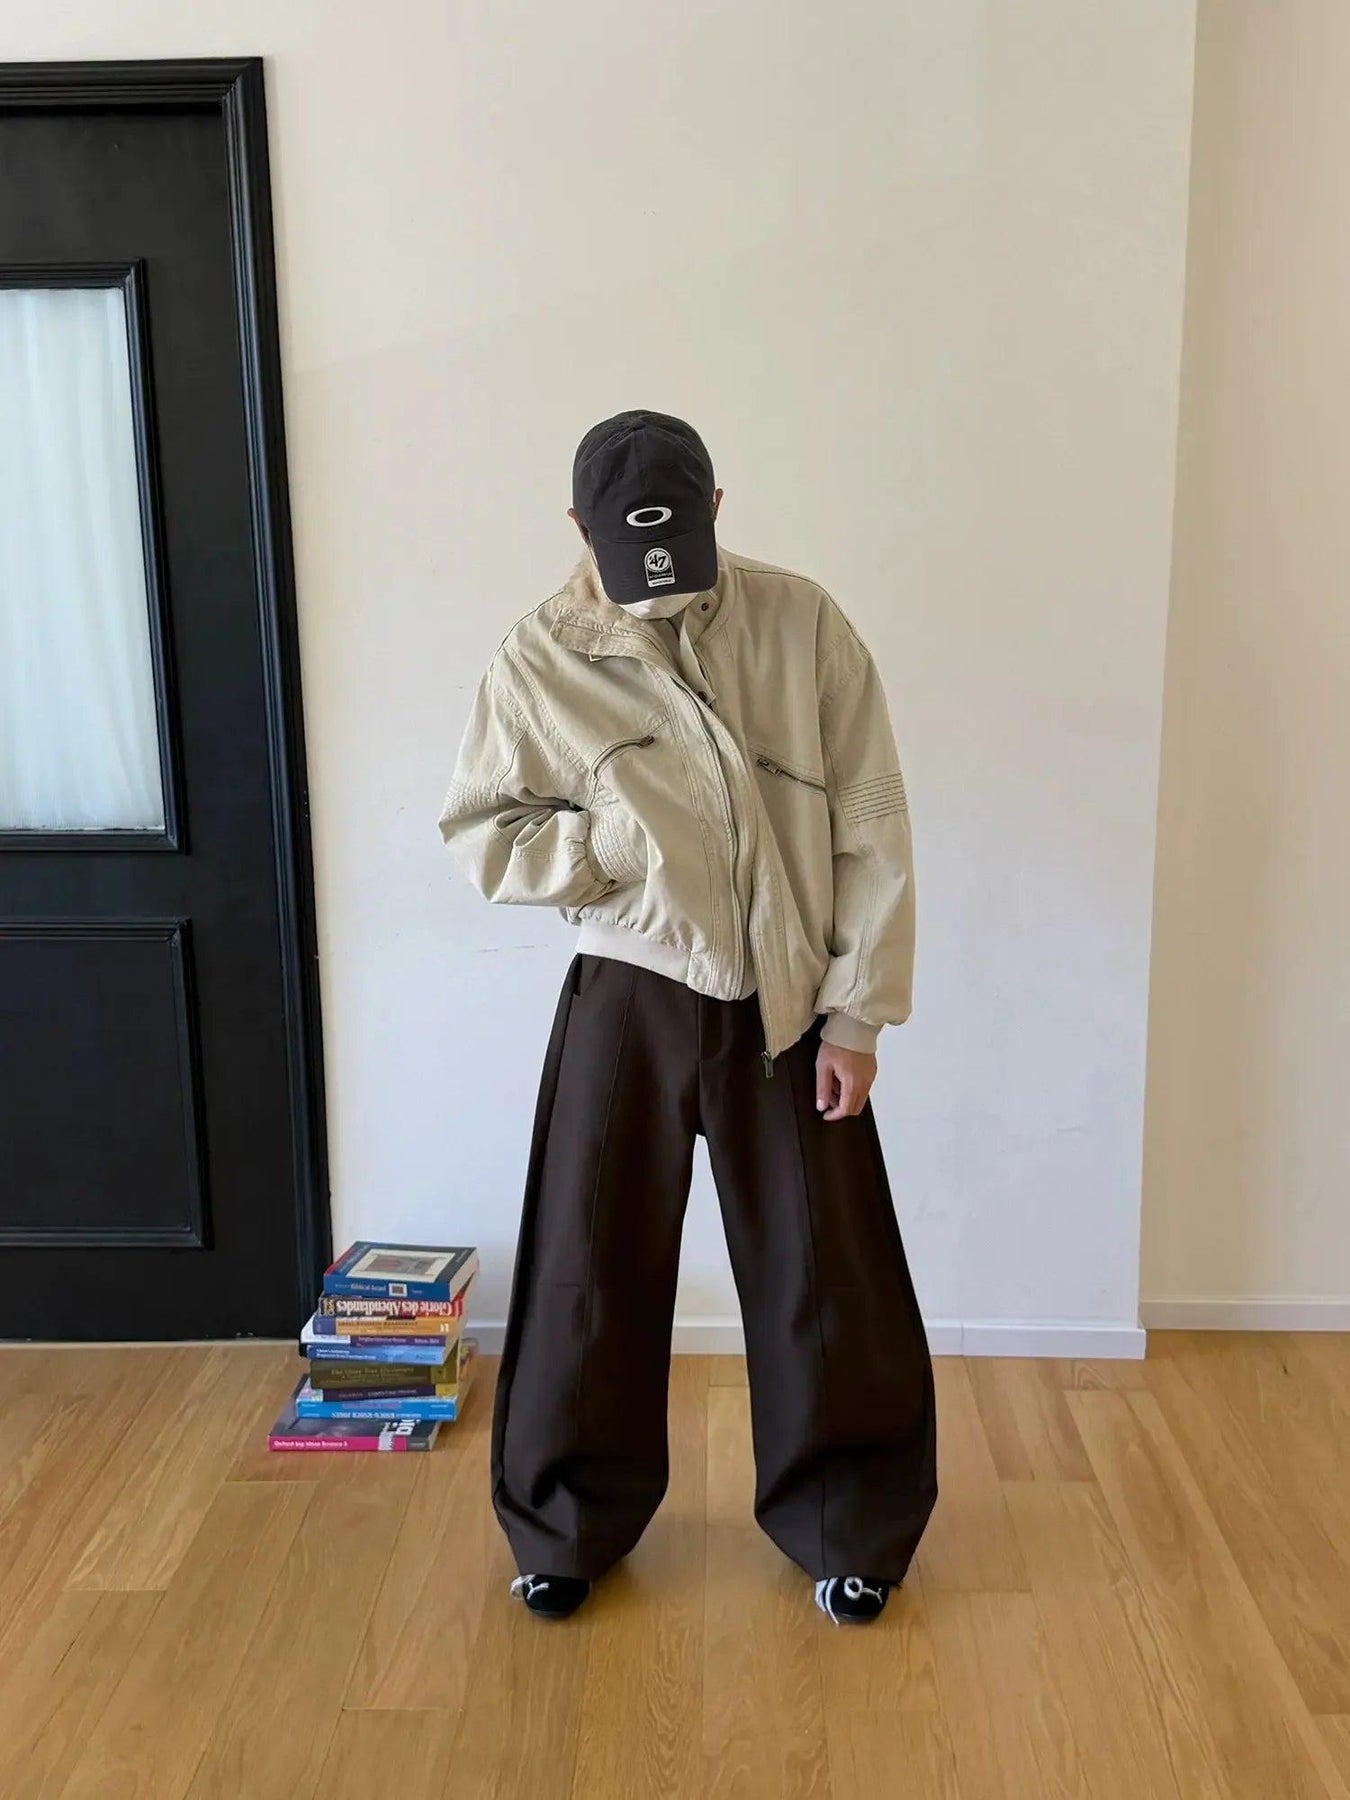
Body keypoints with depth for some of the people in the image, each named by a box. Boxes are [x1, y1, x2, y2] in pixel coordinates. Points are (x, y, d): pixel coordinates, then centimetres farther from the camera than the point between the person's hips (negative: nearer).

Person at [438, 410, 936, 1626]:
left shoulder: (805, 626, -8)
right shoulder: (541, 659, -6)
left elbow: (872, 831, -5)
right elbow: (479, 834, 0)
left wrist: (858, 1012, -6)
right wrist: (609, 843, -18)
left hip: (790, 1010, 0)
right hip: (629, 1002, 0)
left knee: (827, 1275, 10)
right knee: (591, 1269, 10)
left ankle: (847, 1525, 34)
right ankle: (571, 1524, 34)